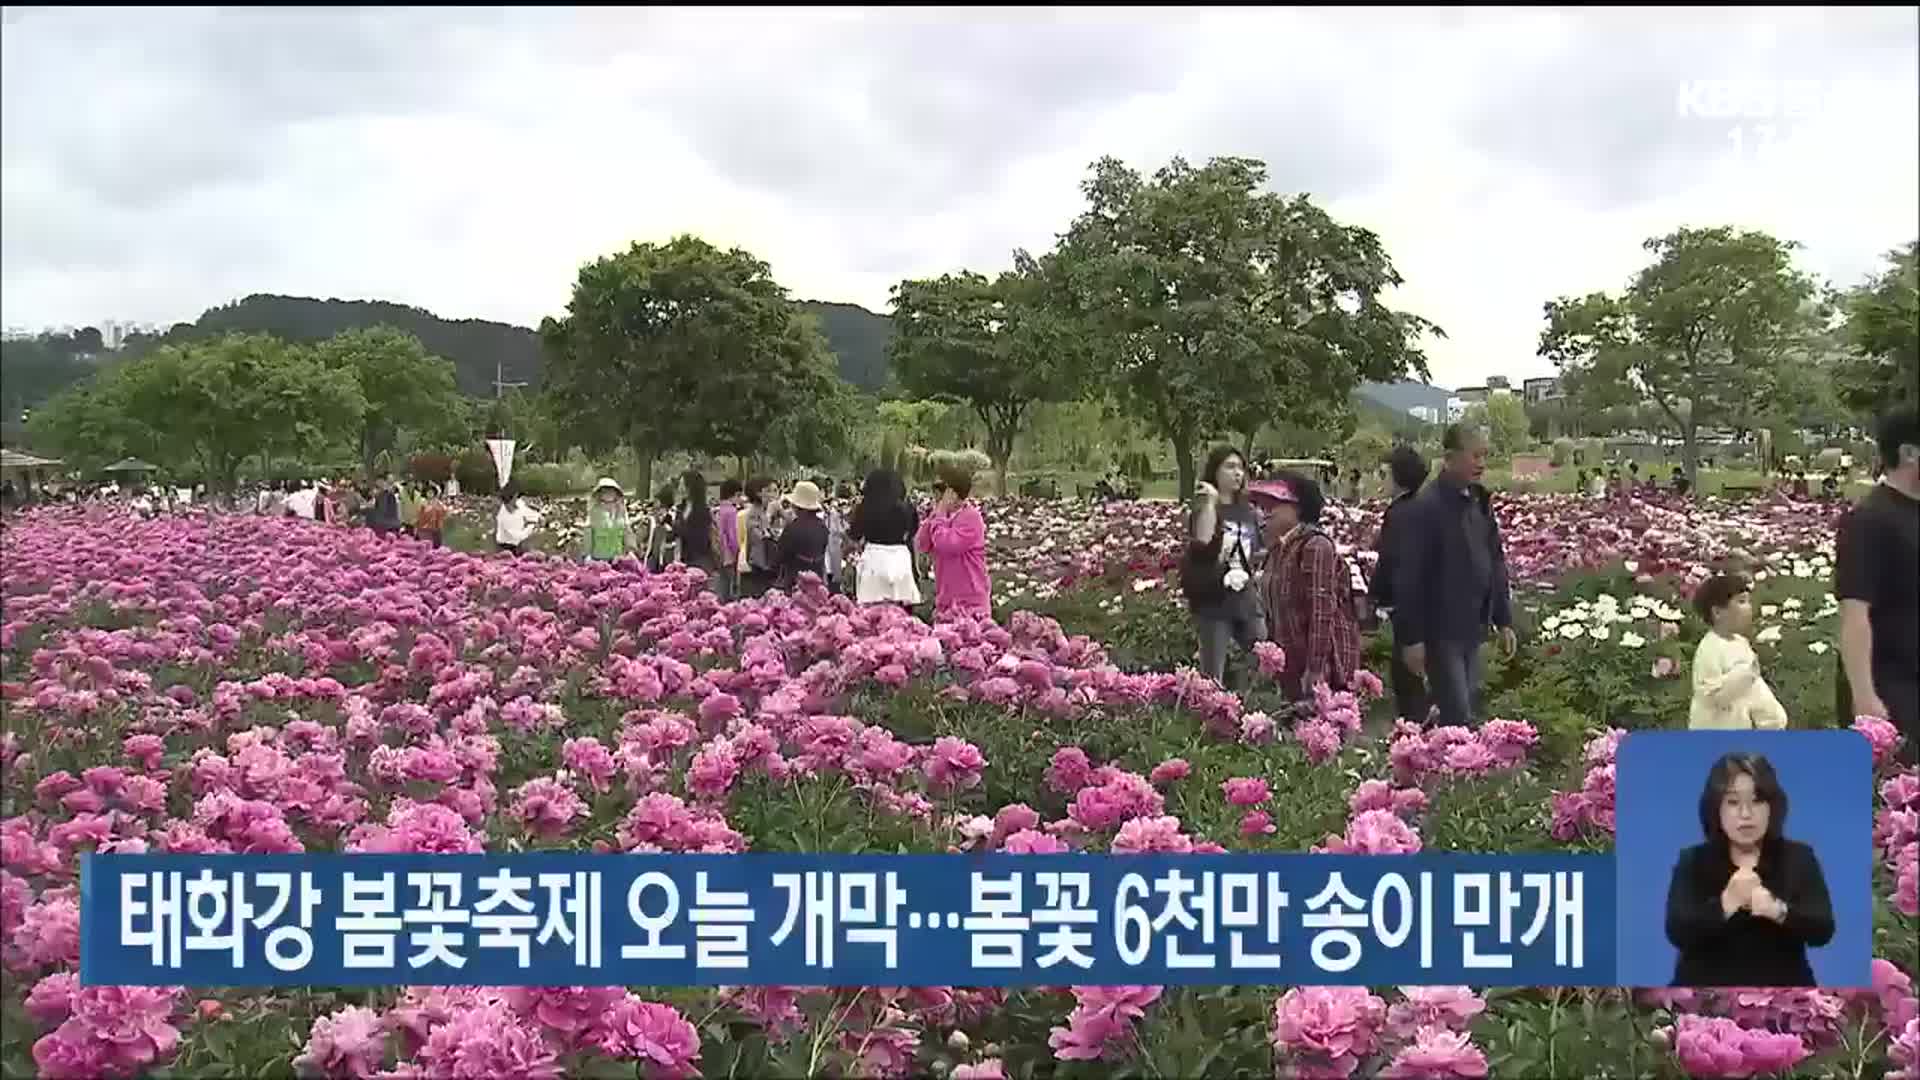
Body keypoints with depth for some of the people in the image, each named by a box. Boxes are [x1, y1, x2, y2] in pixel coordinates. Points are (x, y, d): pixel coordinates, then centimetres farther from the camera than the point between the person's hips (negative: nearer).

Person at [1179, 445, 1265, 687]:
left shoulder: (1248, 511, 11)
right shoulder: (1203, 508, -6)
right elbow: (1202, 543, -28)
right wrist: (1210, 502, -27)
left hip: (1246, 599, 6)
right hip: (1213, 602, -6)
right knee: (1213, 676, -1)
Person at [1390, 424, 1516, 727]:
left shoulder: (1480, 502, 9)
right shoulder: (1424, 508, -16)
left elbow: (1496, 563, 16)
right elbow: (1409, 577, -17)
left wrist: (1503, 620, 12)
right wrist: (1412, 637, -17)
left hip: (1471, 629, 8)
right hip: (1440, 631, -8)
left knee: (1470, 712, 13)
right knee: (1456, 717, -6)